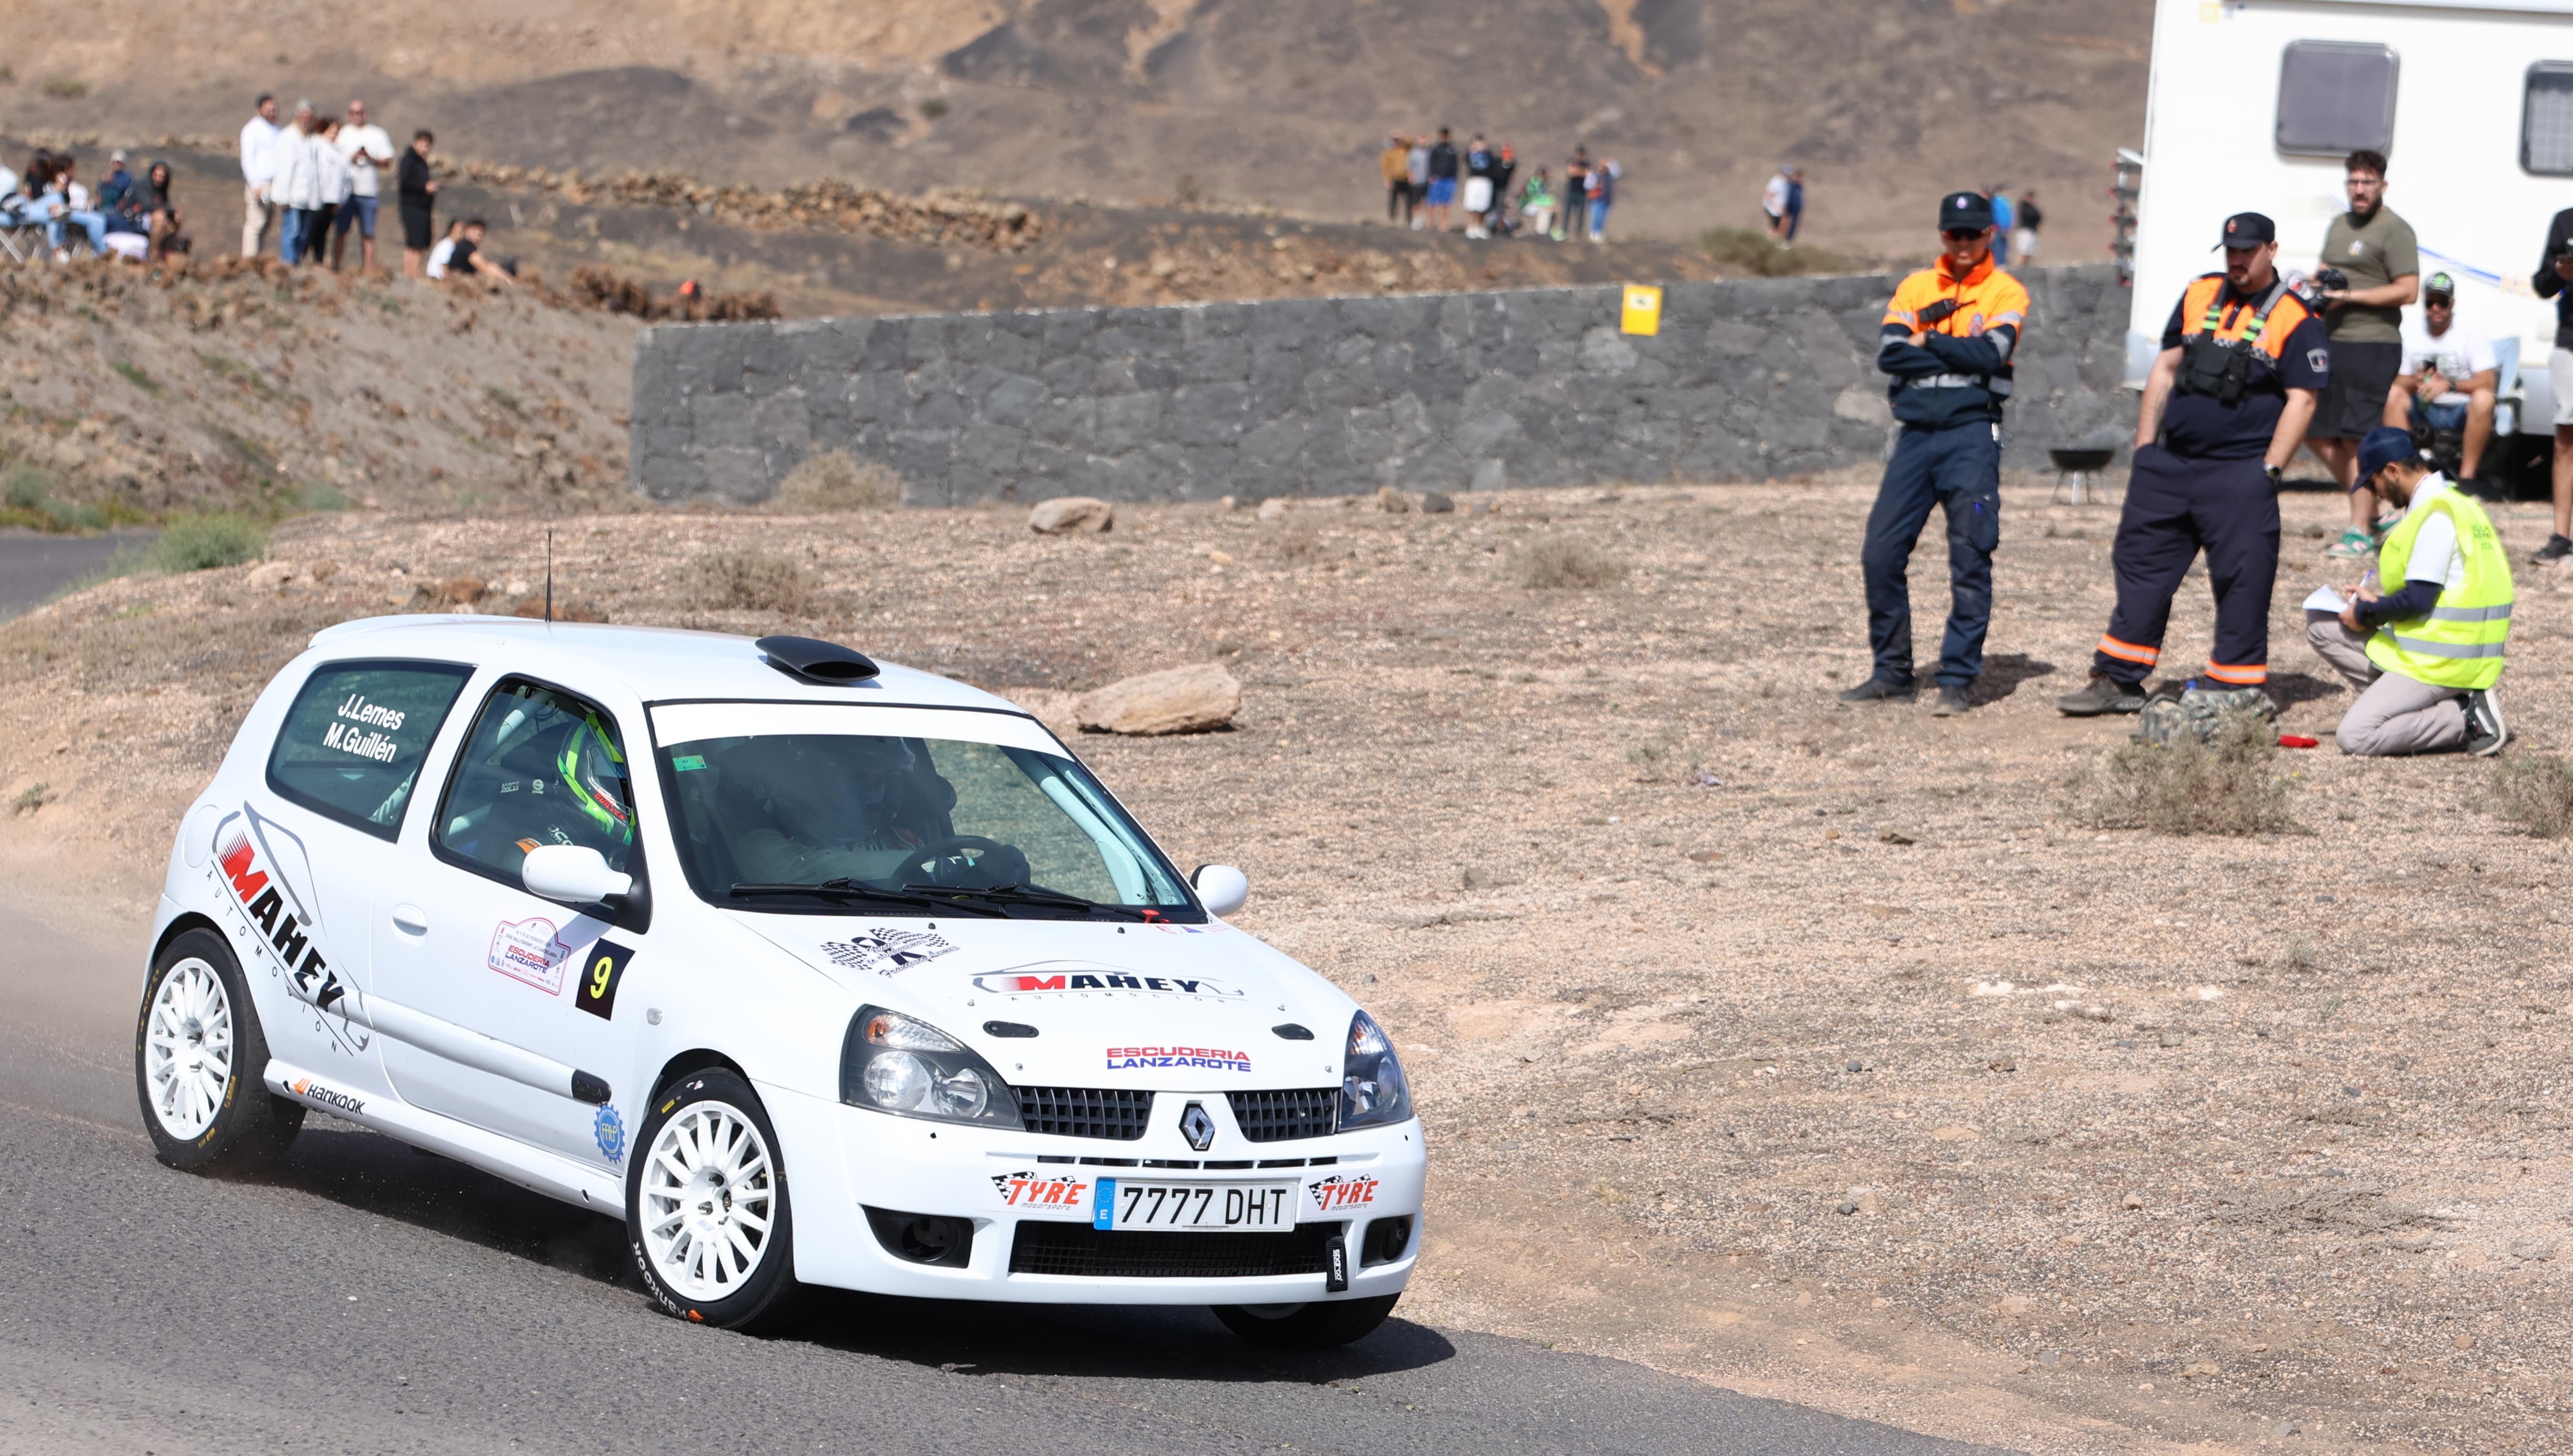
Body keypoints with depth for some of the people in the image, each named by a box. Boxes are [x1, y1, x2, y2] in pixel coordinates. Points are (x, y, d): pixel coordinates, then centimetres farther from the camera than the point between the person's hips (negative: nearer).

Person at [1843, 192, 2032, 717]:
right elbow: (1890, 353, -2)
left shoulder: (2007, 292, 3)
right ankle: (1892, 673, 11)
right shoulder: (1915, 288, 13)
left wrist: (1929, 343, -4)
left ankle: (1958, 679, -2)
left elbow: (1991, 354, -14)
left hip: (1971, 434, -4)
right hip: (1916, 434, 4)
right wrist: (1959, 354, -8)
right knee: (1881, 555, 0)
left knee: (1970, 560, -7)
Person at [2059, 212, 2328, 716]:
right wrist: (2144, 448, 11)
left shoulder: (2295, 321, -5)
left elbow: (2301, 401, -8)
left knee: (2242, 583, -4)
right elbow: (2165, 370, 16)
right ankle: (2118, 681, 16)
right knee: (2141, 564, 8)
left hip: (2239, 475, -5)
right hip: (2169, 464, 5)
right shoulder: (2198, 296, 12)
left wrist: (2267, 472, -14)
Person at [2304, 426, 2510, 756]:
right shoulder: (2451, 503, 13)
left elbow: (2418, 601, -21)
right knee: (2321, 625, 13)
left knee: (2354, 737, -15)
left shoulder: (2434, 516, -18)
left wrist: (2366, 614, -5)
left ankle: (2466, 721, -9)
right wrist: (2378, 602, 15)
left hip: (2442, 664, -10)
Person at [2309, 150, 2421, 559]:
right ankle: (2369, 513, 20)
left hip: (2371, 345, -9)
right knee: (2318, 434, 9)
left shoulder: (2394, 231, -7)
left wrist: (2349, 296, -15)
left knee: (2357, 438, -10)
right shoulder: (2339, 226, 19)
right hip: (2332, 342, 9)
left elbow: (2408, 291, -14)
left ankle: (2360, 532, -7)